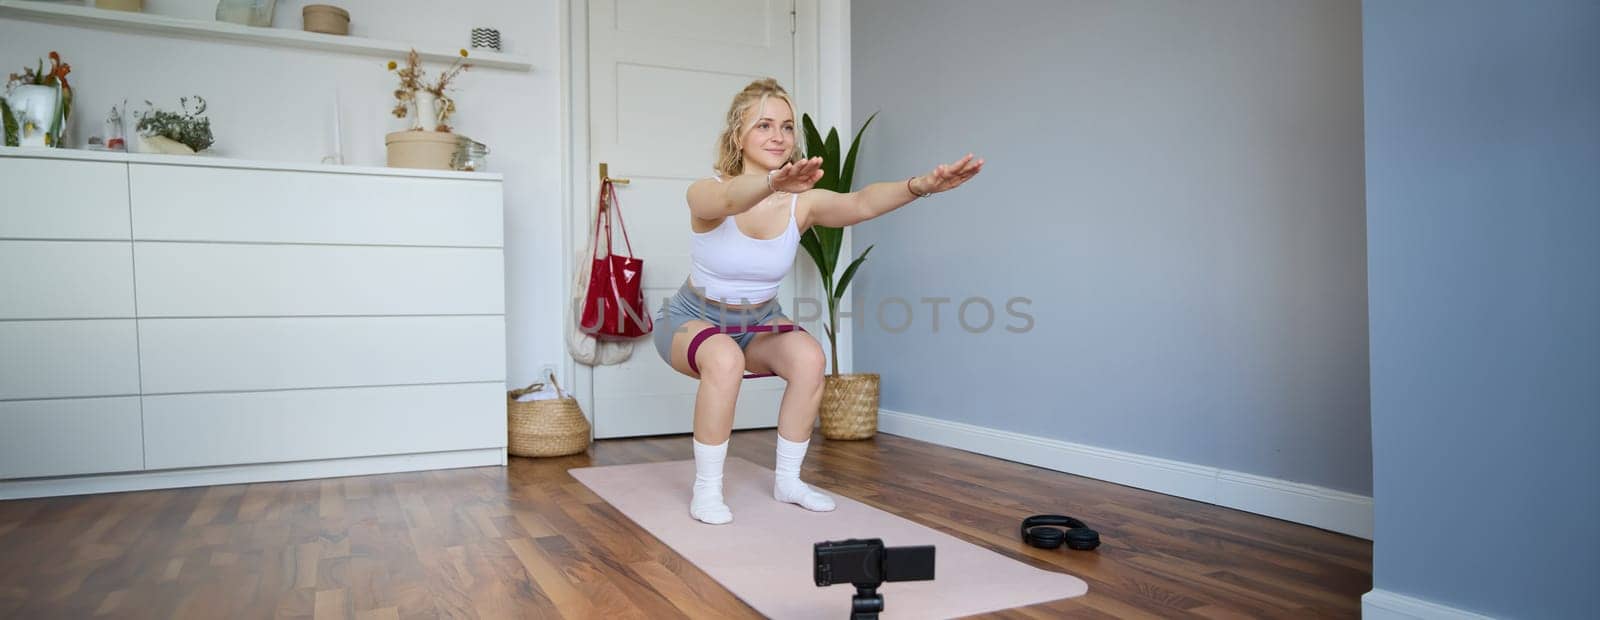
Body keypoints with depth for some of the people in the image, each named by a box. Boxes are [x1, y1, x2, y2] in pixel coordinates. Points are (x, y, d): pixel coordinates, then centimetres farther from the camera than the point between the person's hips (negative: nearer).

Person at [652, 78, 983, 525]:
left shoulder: (801, 202, -18)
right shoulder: (706, 194, -25)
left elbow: (861, 203, -38)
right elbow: (731, 198, -51)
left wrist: (921, 185, -59)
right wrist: (773, 182, -74)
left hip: (759, 321, 3)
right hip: (694, 319, -3)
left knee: (809, 356, -26)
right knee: (724, 359, -36)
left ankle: (787, 480, -6)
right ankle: (706, 488, -16)